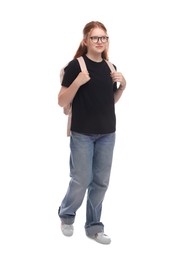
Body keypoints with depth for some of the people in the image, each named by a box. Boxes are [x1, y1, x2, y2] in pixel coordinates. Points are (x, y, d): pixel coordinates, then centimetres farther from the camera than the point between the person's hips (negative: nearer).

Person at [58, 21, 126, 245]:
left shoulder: (110, 67, 7)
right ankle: (66, 214, 29)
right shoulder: (76, 66, -10)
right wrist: (77, 82, -24)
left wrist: (122, 86, -1)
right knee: (82, 180, 1)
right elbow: (62, 102, -9)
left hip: (107, 133, 5)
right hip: (82, 133, -5)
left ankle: (93, 226, 23)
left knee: (101, 181, 9)